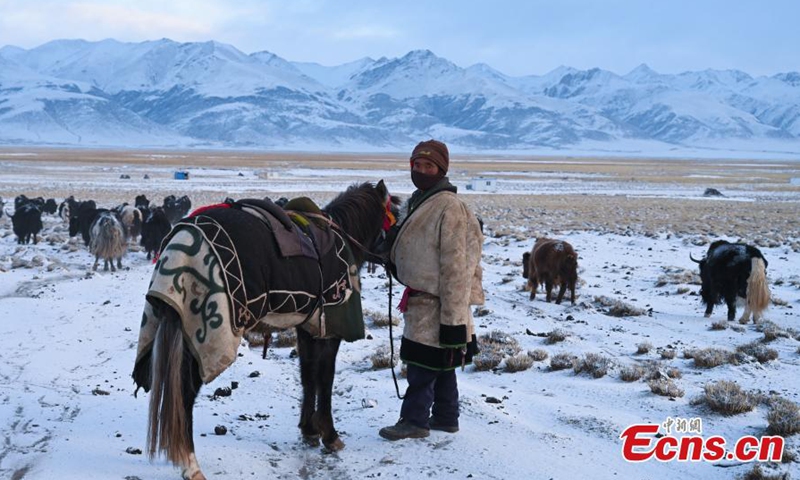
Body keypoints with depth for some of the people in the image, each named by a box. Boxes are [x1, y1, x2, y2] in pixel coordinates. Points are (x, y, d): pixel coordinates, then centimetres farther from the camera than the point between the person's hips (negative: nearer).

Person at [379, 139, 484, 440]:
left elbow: (455, 264, -20)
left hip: (436, 300, -10)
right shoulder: (418, 203, 14)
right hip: (423, 297, 10)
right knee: (440, 364, 16)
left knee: (422, 362, -4)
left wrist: (452, 314, -22)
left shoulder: (449, 207, -17)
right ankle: (445, 417, 26)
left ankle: (414, 419, 5)